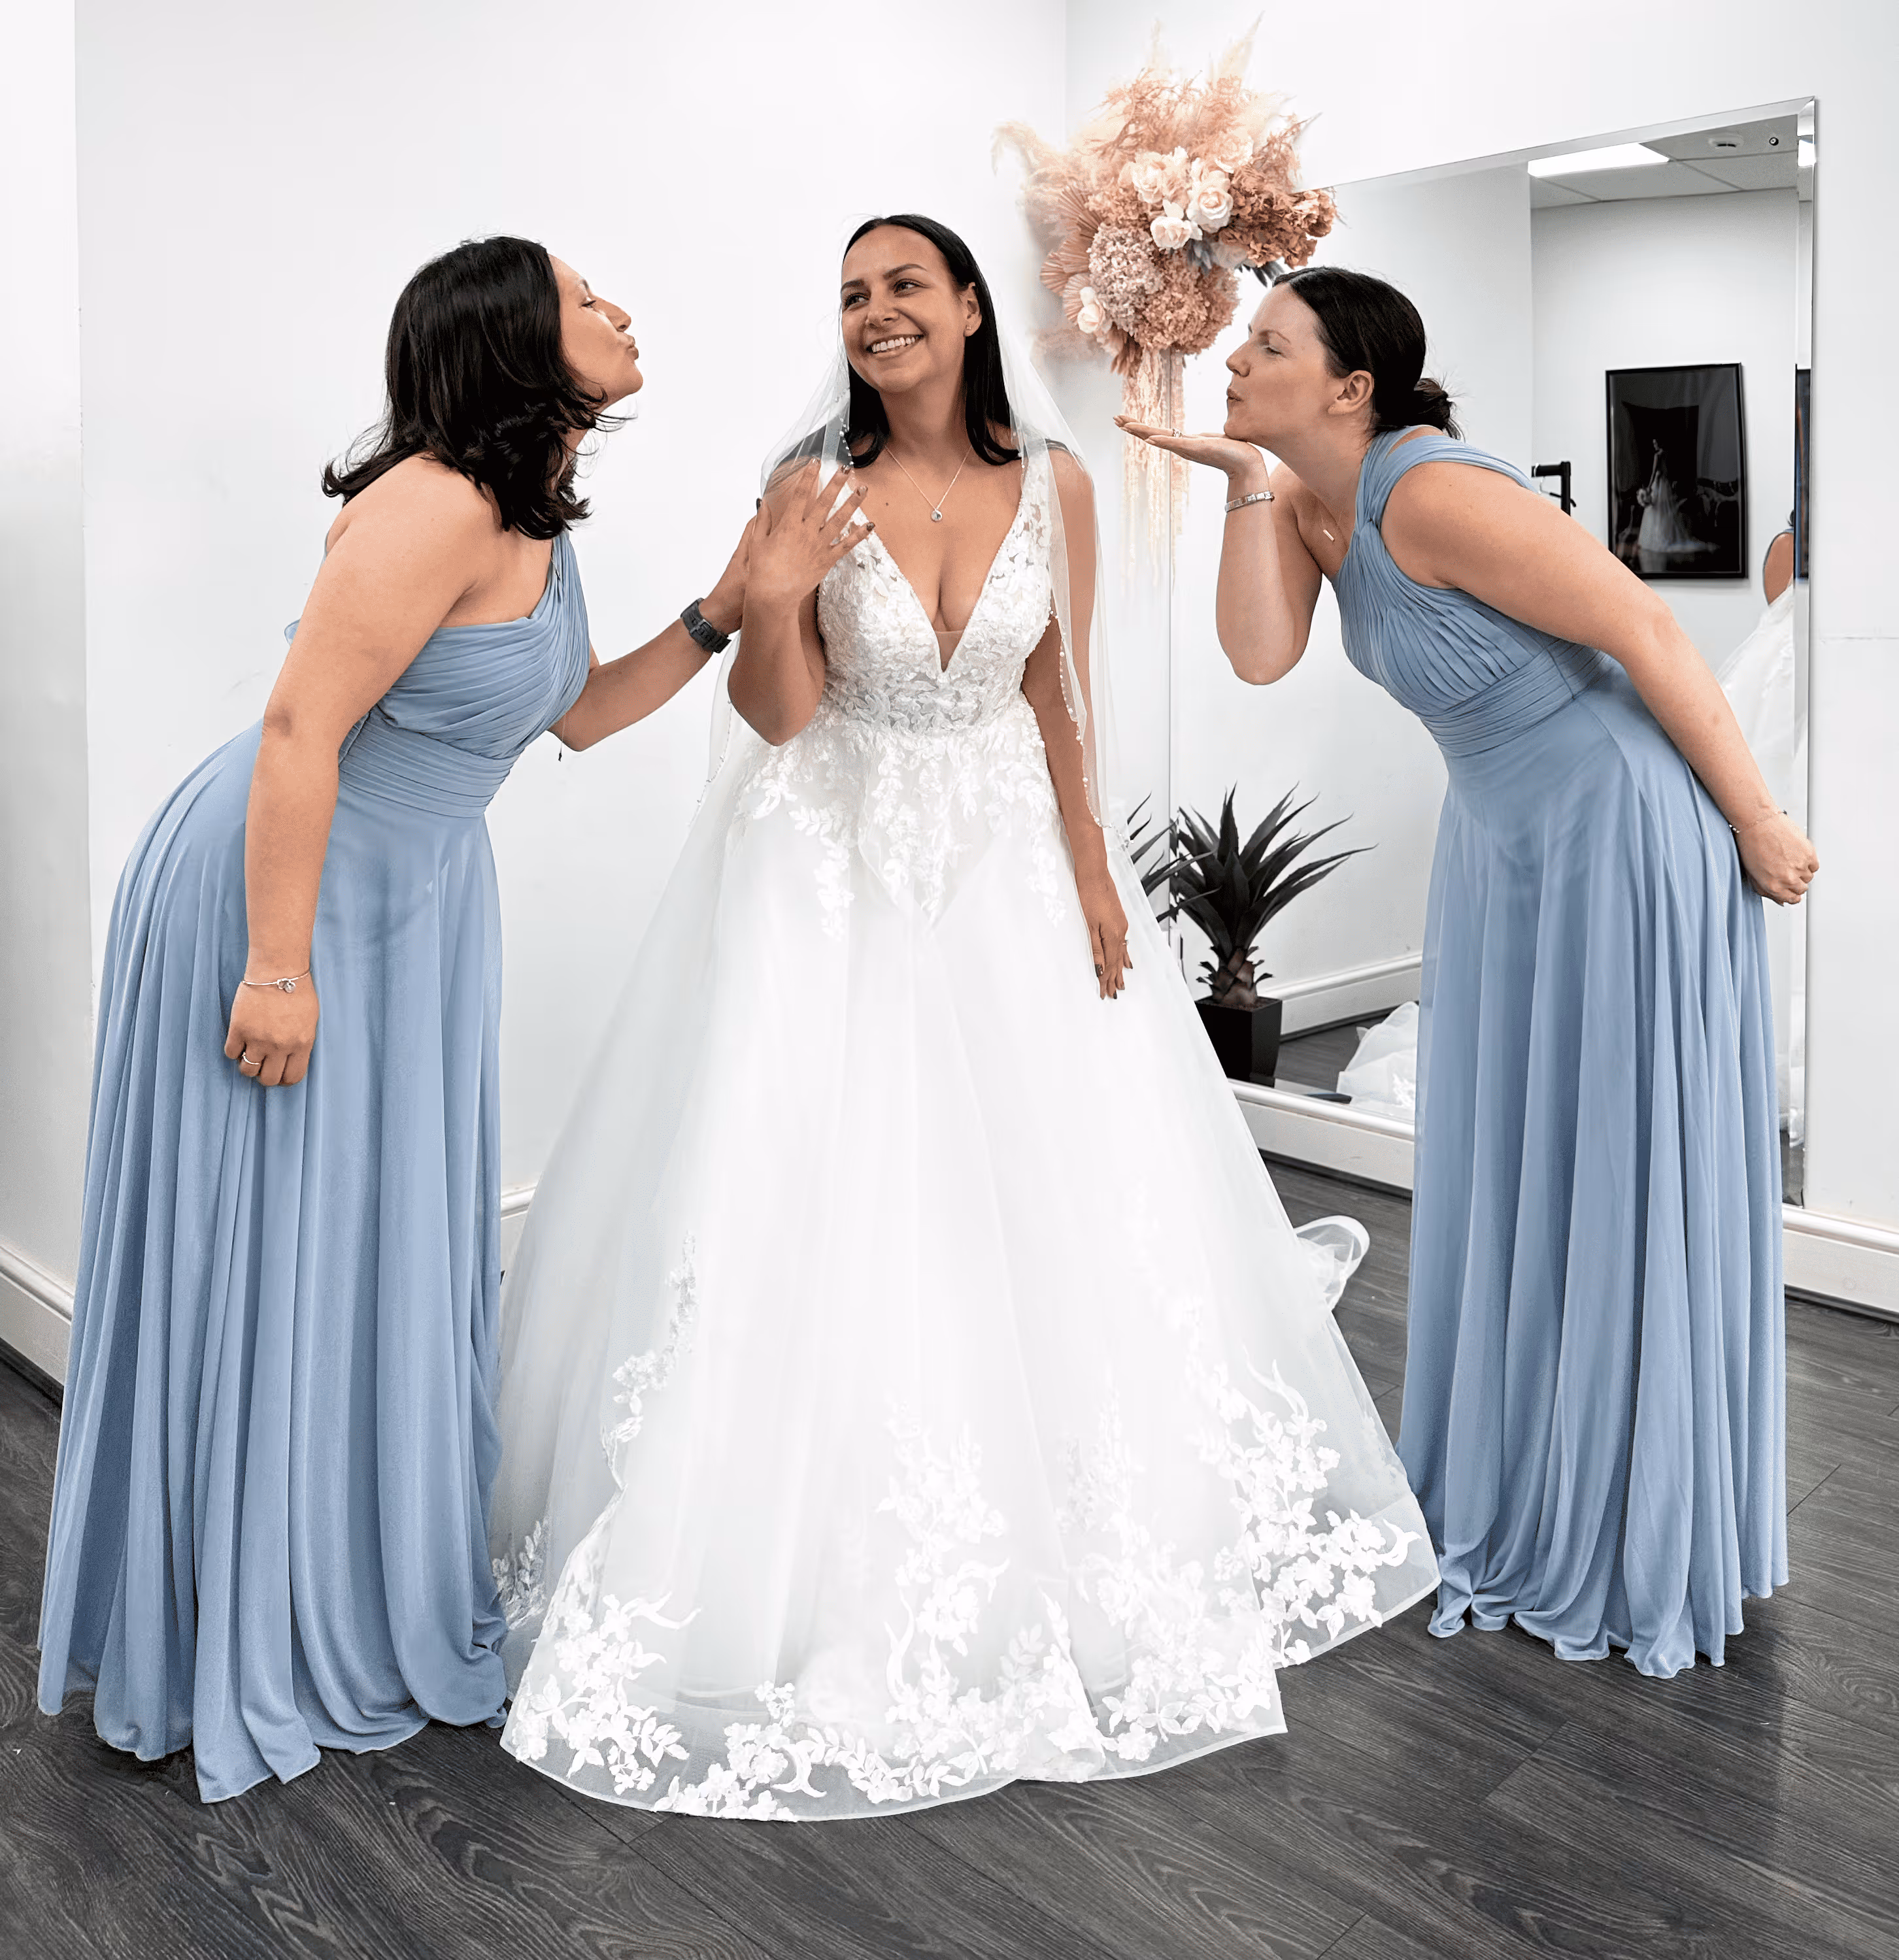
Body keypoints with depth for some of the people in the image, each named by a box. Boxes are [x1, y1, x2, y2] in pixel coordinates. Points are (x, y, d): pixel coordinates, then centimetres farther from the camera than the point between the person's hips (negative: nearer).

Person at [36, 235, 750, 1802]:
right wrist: (279, 968, -25)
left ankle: (380, 1594, 34)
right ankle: (246, 1654, 22)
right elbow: (300, 727, -26)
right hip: (276, 891, -9)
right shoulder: (439, 504, -23)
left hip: (412, 900, 9)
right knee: (269, 1262, 3)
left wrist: (722, 611, 5)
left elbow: (582, 716, 15)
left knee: (396, 1249, 16)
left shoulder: (536, 521, 7)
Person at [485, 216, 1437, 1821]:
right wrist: (774, 596, -27)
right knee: (823, 1202, 1)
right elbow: (776, 717, -9)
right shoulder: (814, 481, -9)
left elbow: (1060, 694, 4)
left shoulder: (1053, 481, -4)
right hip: (832, 866, -2)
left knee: (1050, 1200, 9)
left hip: (1005, 860, 2)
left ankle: (1090, 1541, 32)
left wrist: (1093, 869, 2)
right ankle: (830, 1562, 19)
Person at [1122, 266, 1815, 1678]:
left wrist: (1759, 825, -16)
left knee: (1629, 1189, 2)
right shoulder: (1312, 493, 1)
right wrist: (1245, 483, -17)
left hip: (1627, 836, -9)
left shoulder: (1431, 494, -24)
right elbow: (1262, 657, -12)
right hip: (1512, 834, 9)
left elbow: (1644, 627, -22)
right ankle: (1525, 1478, 36)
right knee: (1513, 1171, 16)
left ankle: (1648, 1532, 23)